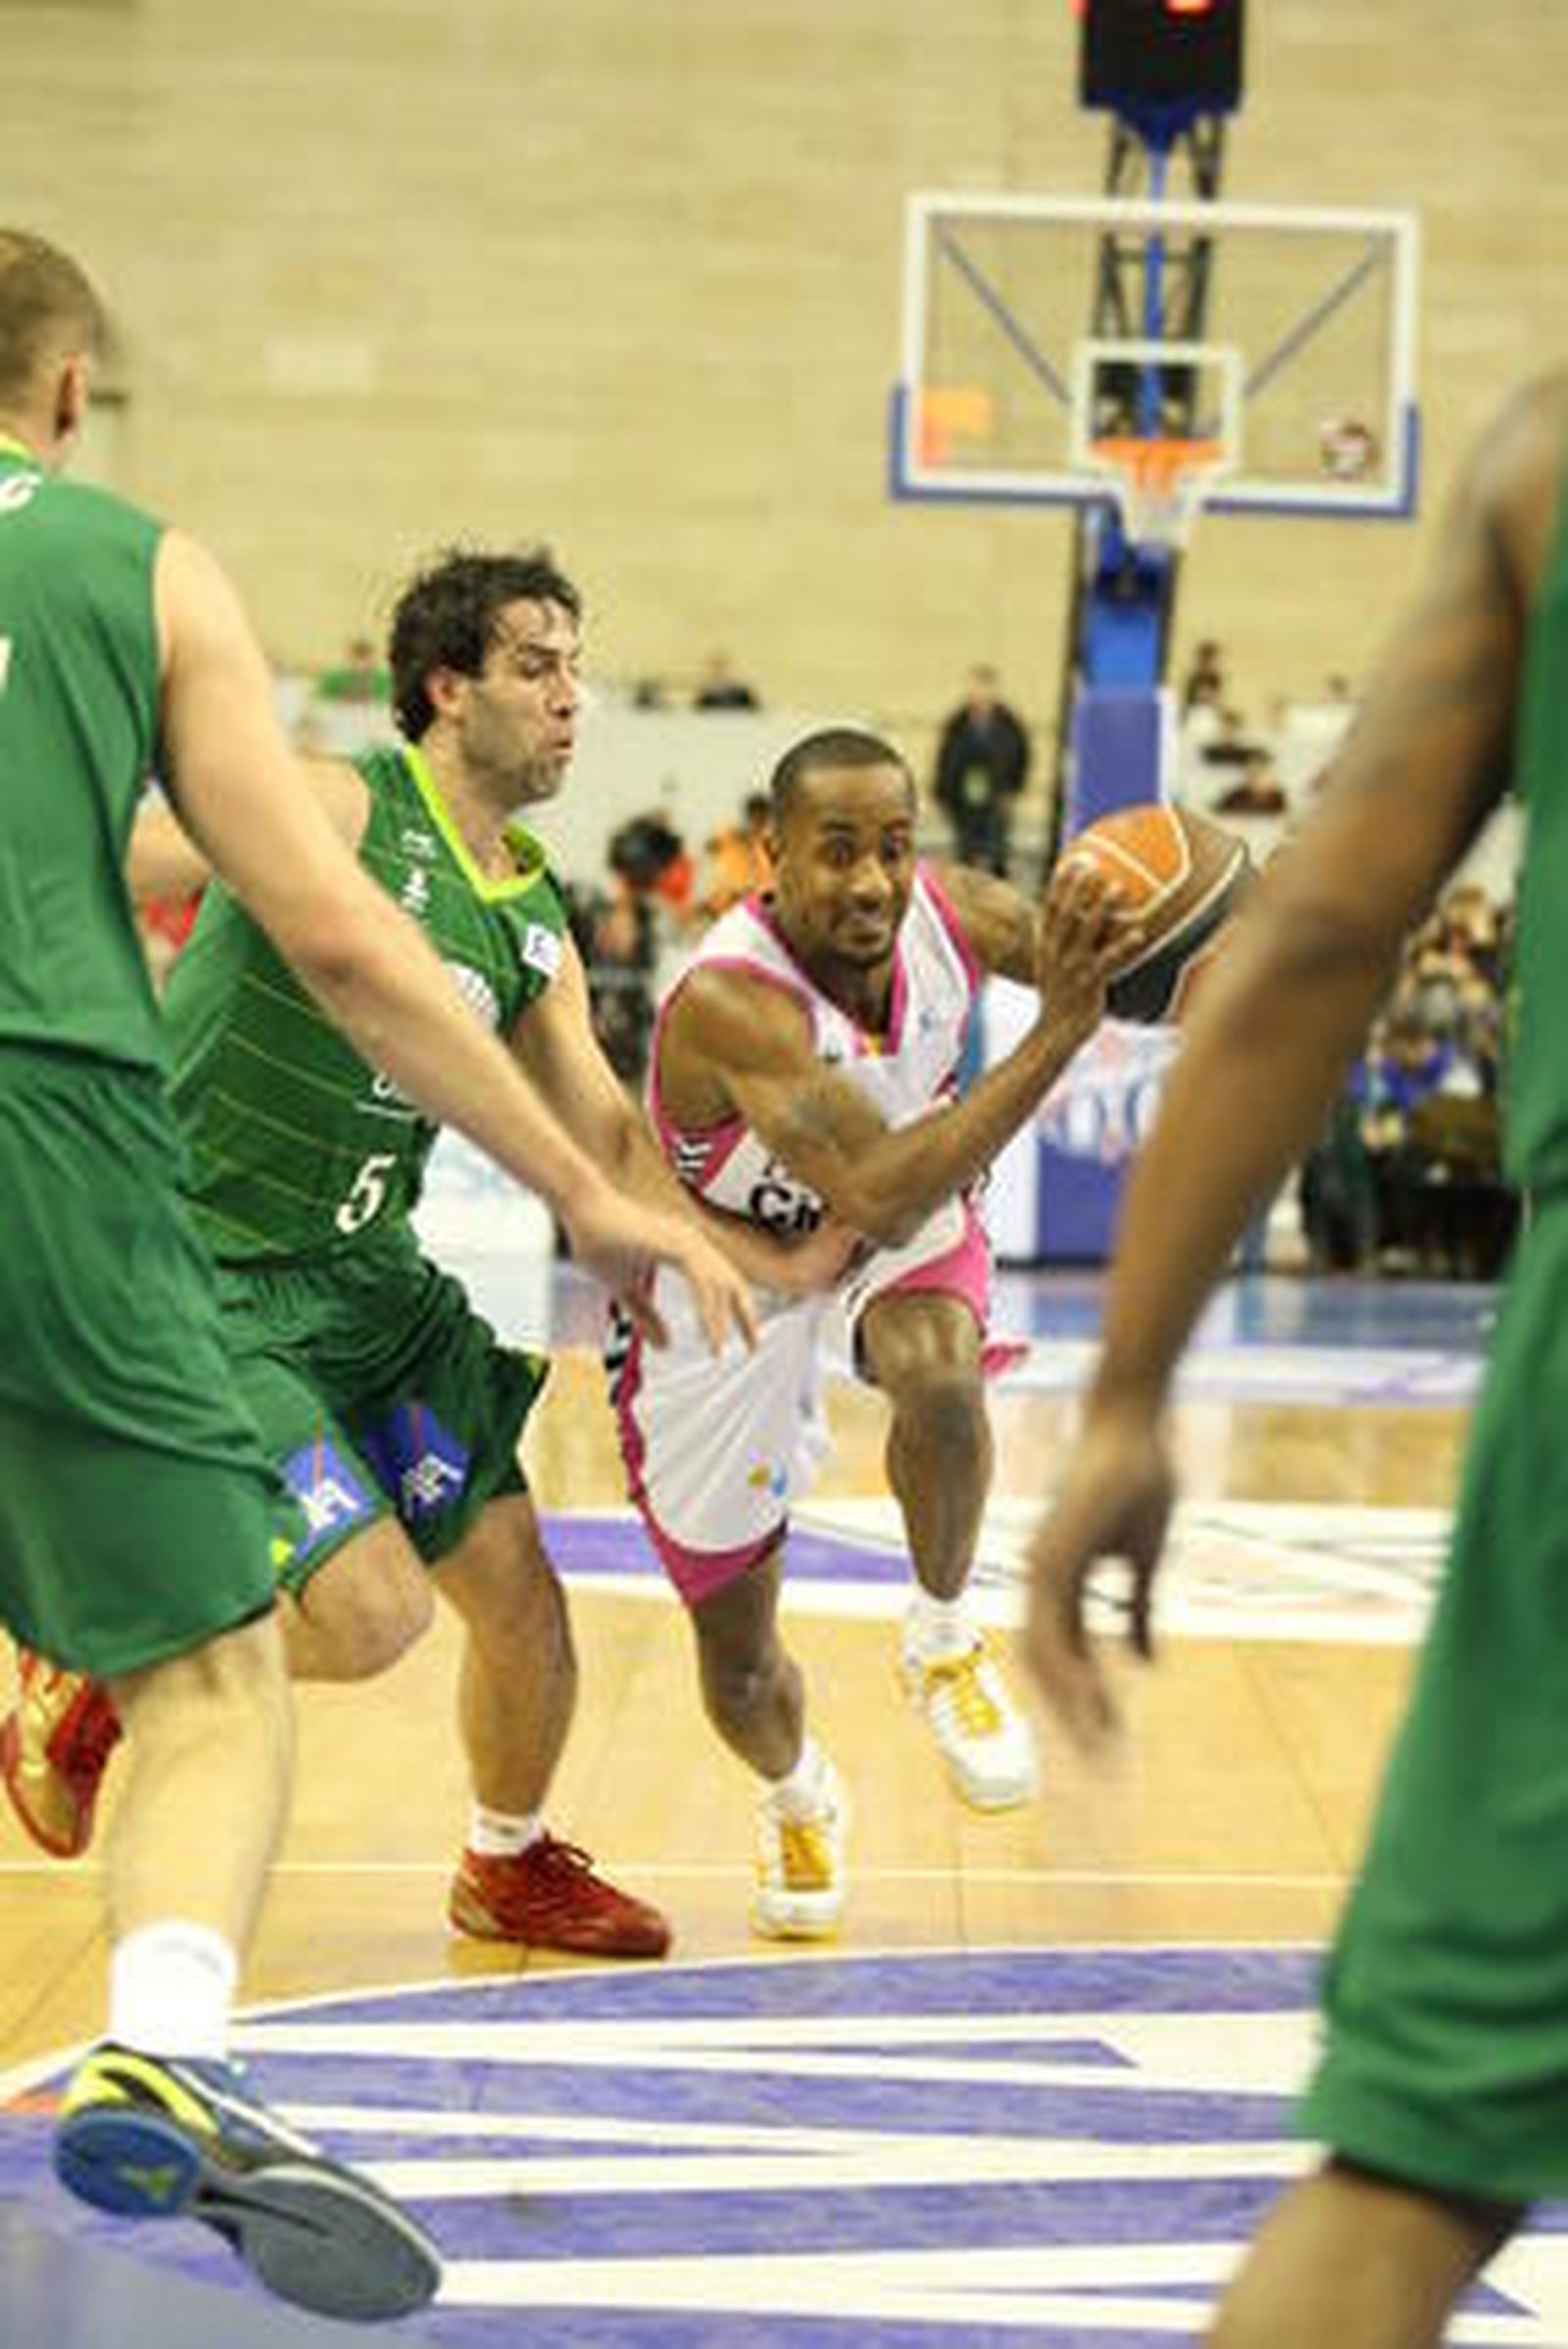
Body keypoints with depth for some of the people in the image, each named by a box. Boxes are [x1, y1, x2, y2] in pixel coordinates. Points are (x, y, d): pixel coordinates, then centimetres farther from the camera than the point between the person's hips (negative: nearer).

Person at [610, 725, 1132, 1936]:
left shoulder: (954, 916, -22)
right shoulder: (729, 1001, -38)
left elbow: (1091, 962, -6)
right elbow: (878, 1198, -47)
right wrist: (1055, 1033, -53)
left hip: (903, 1223, 3)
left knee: (937, 1374, -36)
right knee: (738, 1666, 8)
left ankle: (943, 1640, -7)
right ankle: (797, 1793, 46)